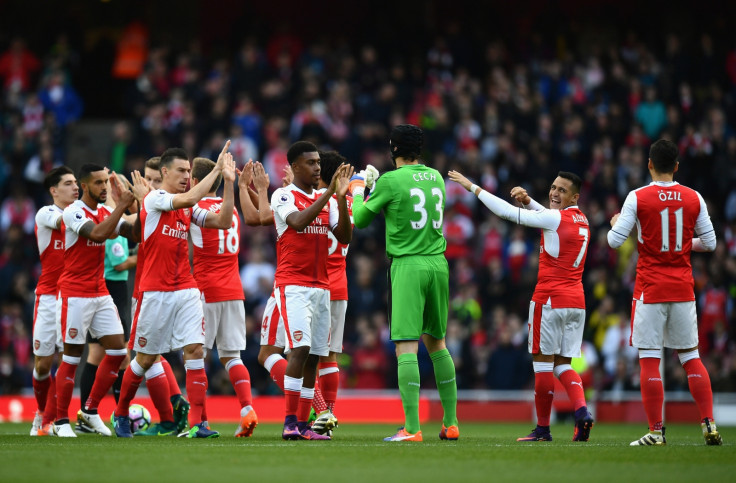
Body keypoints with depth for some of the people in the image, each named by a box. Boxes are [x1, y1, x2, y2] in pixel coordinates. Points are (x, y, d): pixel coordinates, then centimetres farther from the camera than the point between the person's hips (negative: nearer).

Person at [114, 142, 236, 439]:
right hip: (156, 292, -5)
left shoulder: (188, 209, 12)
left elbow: (223, 222, 5)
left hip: (186, 290, 5)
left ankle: (197, 423, -13)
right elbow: (190, 198, -23)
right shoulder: (154, 199, -8)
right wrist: (217, 169, -20)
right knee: (146, 358, 5)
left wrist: (228, 182, -2)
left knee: (195, 350, -9)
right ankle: (120, 414, 26)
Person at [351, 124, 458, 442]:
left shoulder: (391, 181, -7)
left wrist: (357, 192, 23)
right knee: (436, 343, 17)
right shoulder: (435, 177, 11)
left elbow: (360, 219, 2)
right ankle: (451, 423, 18)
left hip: (408, 266, -6)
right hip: (438, 263, 6)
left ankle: (412, 427, -16)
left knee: (406, 347, -8)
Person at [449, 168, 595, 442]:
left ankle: (543, 429, 4)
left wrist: (473, 188, -2)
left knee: (543, 362, 0)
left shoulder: (556, 218, -11)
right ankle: (582, 411, -14)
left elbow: (509, 213, -8)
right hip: (577, 303, 8)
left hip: (550, 299, -8)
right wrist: (528, 201, 11)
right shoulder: (581, 220, 13)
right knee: (562, 365, 8)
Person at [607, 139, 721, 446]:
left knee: (649, 359, -1)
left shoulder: (638, 198, -8)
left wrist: (615, 223, 14)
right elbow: (709, 243, 7)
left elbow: (615, 241, -7)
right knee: (690, 357, 12)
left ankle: (656, 431, -4)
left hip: (650, 289, -3)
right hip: (683, 289, 3)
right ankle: (709, 424, 4)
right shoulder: (694, 198, 2)